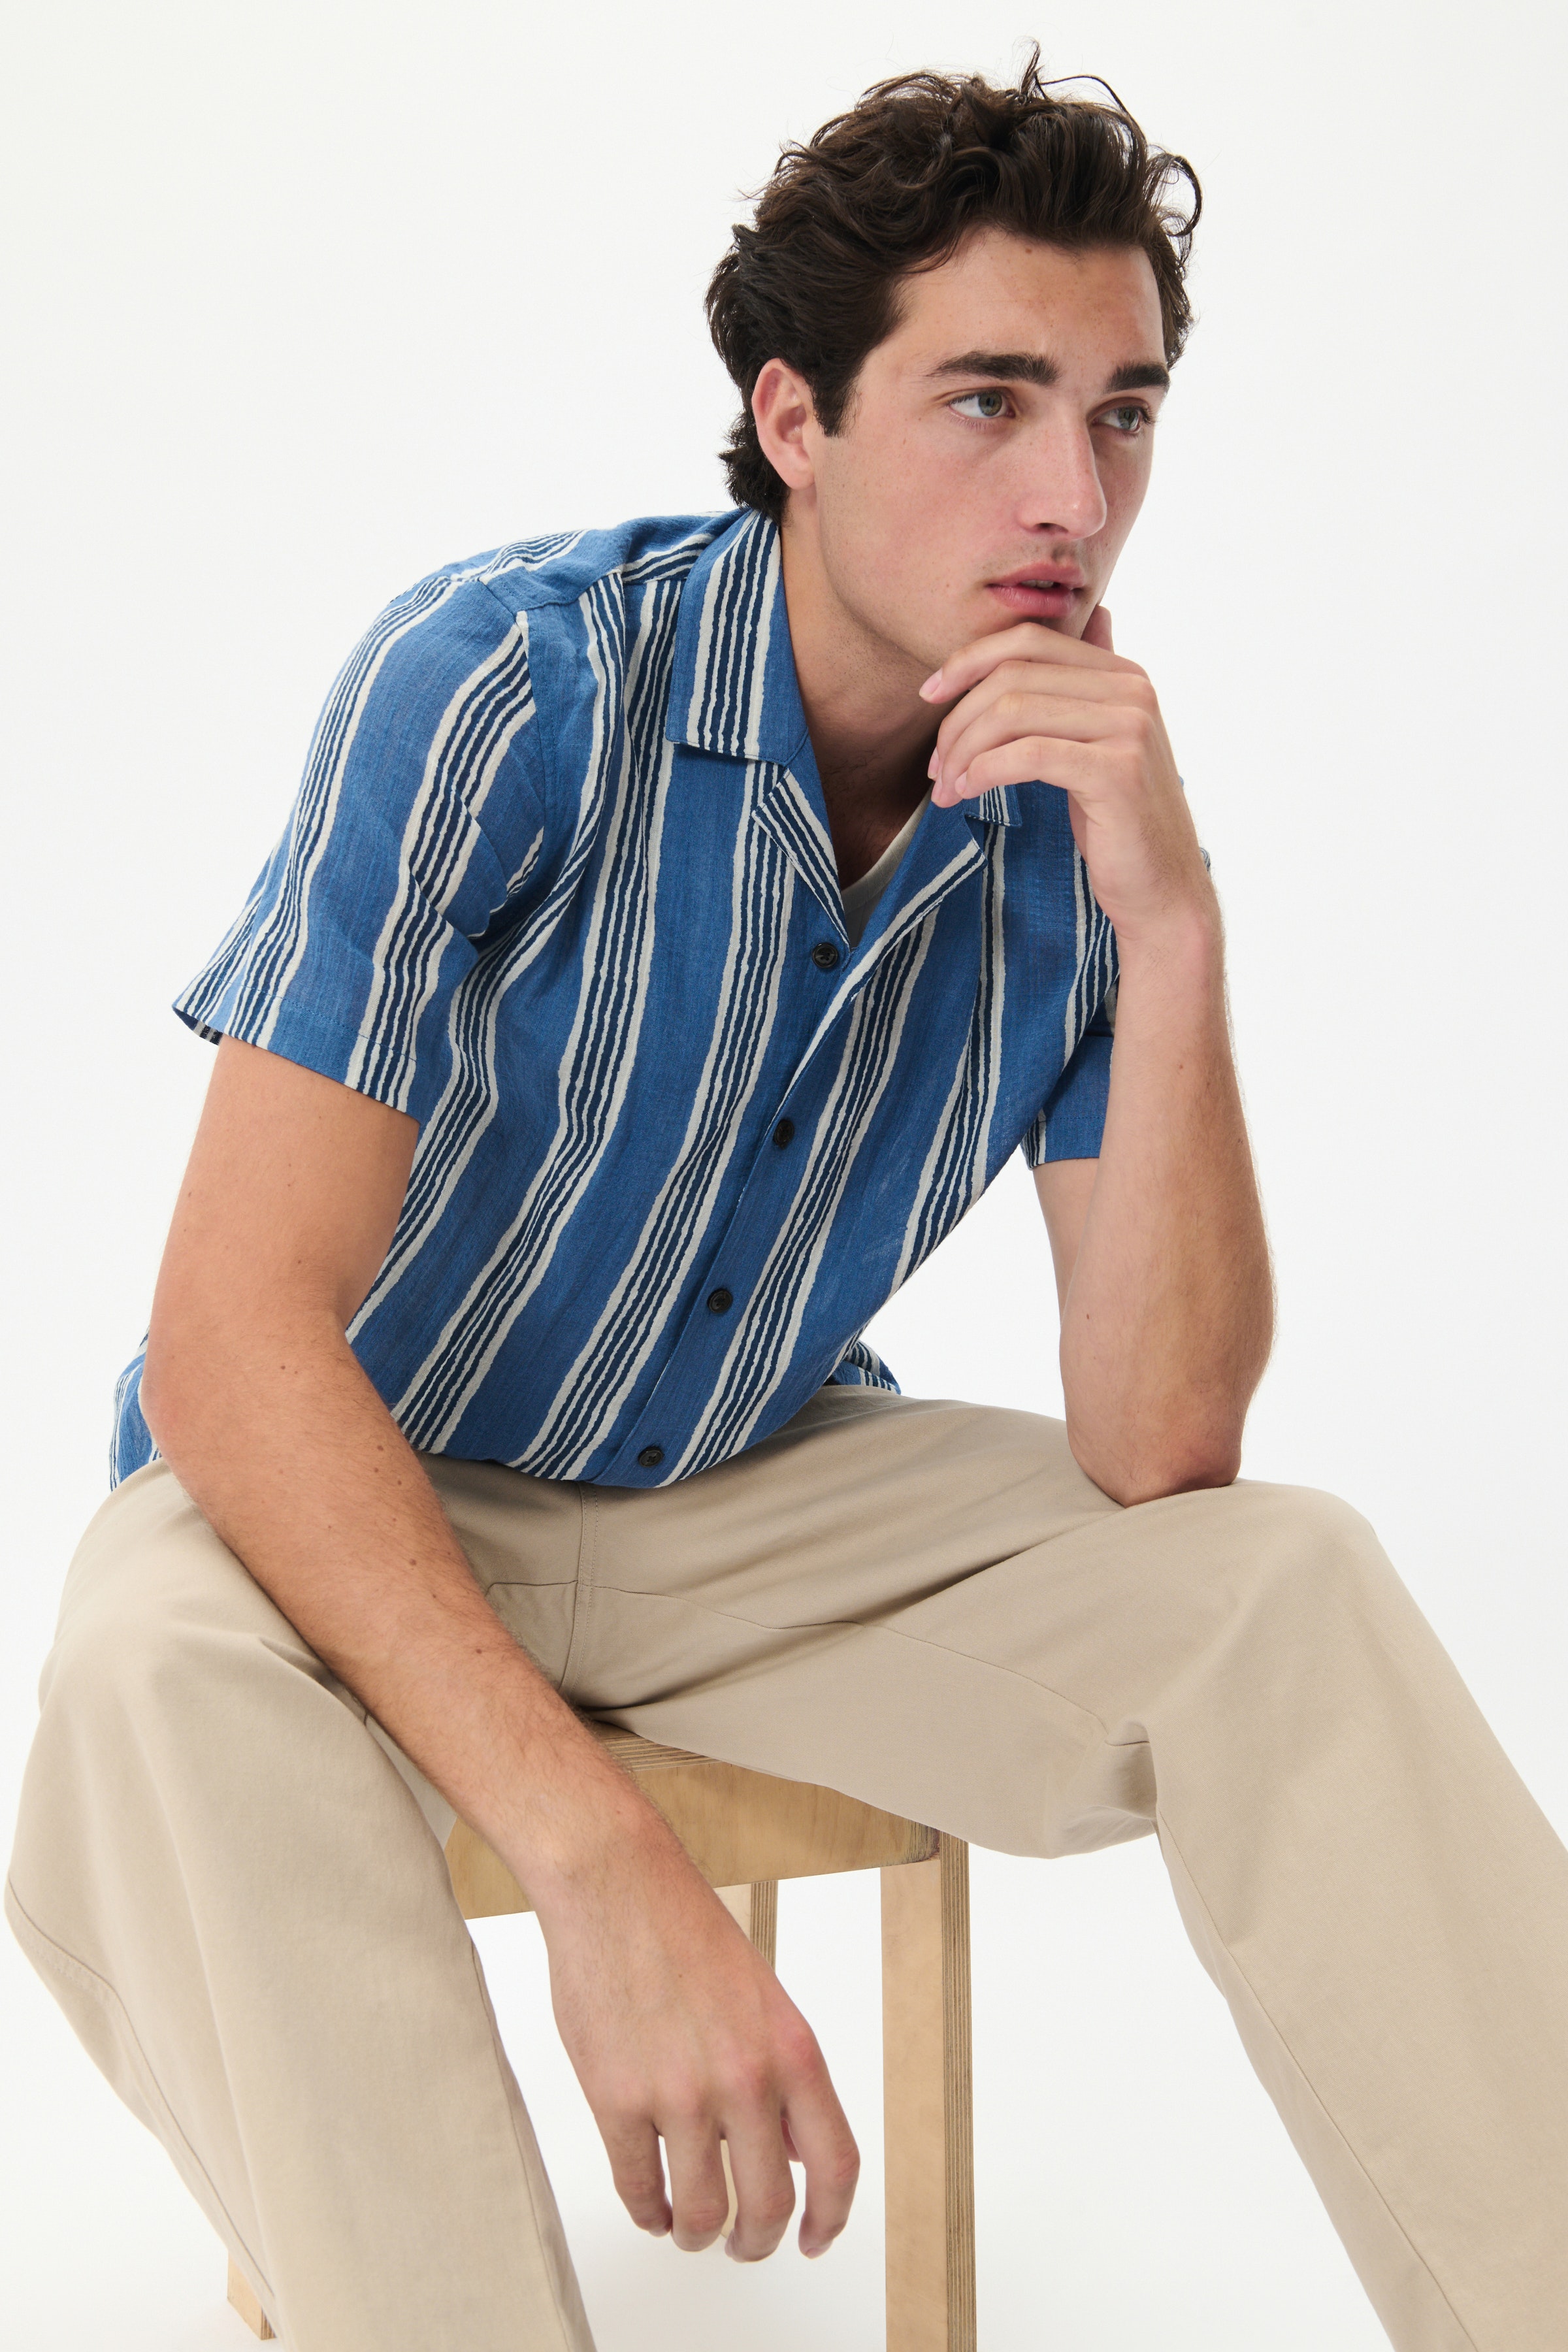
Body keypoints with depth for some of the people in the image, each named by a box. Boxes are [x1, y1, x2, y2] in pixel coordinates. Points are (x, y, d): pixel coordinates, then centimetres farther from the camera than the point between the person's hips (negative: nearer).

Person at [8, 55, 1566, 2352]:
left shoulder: (1080, 806, -10)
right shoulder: (509, 688, -23)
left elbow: (1154, 1453, -15)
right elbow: (236, 1333, -29)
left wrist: (1172, 929, -28)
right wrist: (601, 1855, -41)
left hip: (755, 1486, 4)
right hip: (344, 1495, -3)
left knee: (1287, 1588, -18)